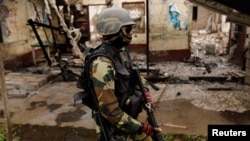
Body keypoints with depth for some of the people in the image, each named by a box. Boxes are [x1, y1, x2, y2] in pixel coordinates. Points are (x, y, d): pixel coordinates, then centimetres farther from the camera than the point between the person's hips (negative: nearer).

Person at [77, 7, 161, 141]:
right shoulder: (102, 64, -30)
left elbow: (133, 74, 17)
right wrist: (141, 127, -20)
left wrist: (144, 91, -2)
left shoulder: (119, 53, -1)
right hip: (115, 127, -8)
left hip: (129, 119, 8)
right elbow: (109, 110, -29)